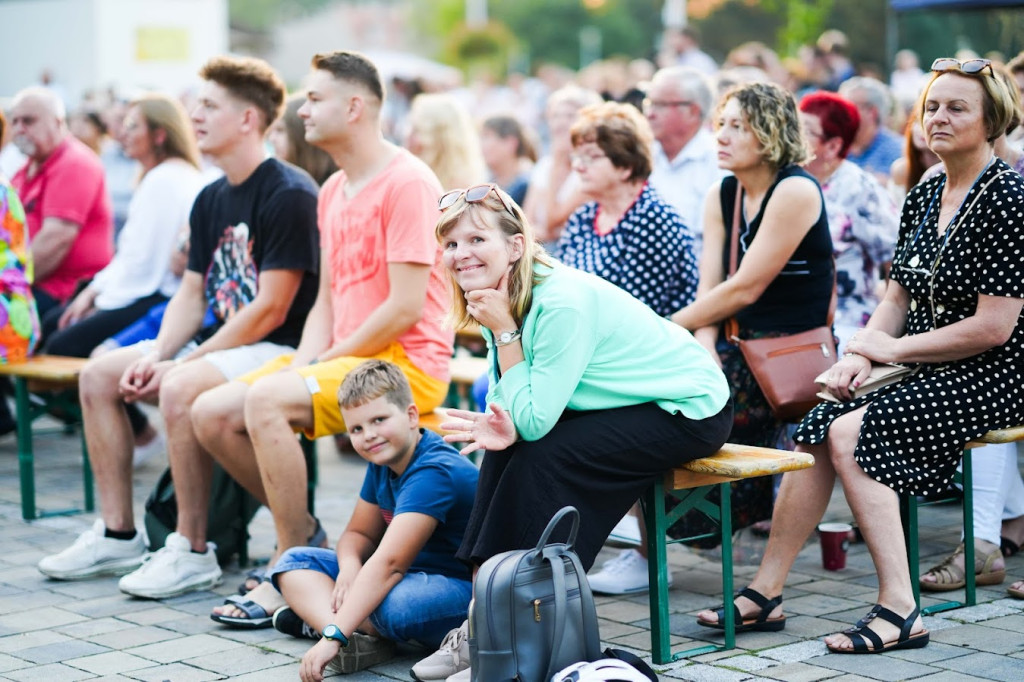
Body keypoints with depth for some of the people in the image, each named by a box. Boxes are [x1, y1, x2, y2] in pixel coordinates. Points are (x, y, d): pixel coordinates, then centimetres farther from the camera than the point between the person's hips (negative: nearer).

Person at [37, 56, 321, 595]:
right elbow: (192, 294, 14)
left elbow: (270, 311, -21)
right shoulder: (211, 200, 12)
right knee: (98, 375, 3)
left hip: (278, 349, -10)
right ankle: (117, 535, 7)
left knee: (180, 387, -34)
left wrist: (175, 365, -17)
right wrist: (155, 356, -6)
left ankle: (192, 552, -23)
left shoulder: (289, 195, -16)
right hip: (223, 344, 10)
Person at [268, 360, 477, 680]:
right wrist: (349, 567, -14)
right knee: (294, 561, 3)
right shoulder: (383, 461, 4)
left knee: (395, 602, -42)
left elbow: (388, 562, -34)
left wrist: (333, 636, -40)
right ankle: (361, 639, -23)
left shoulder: (434, 472, -25)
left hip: (466, 588, -10)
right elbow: (359, 533, 13)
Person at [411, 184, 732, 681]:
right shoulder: (504, 301, -3)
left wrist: (504, 332, -24)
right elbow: (515, 415, 0)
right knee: (504, 445, -8)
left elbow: (534, 420, -26)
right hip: (633, 406, 9)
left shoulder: (563, 302, -29)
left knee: (544, 457, -24)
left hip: (689, 412, -9)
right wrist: (504, 426, -23)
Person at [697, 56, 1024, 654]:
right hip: (928, 375, 7)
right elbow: (899, 298, 14)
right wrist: (860, 355, -5)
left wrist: (893, 348, -11)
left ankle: (900, 612, -21)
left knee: (852, 435, -24)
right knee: (818, 427, -12)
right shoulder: (924, 196, 11)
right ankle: (766, 594, -7)